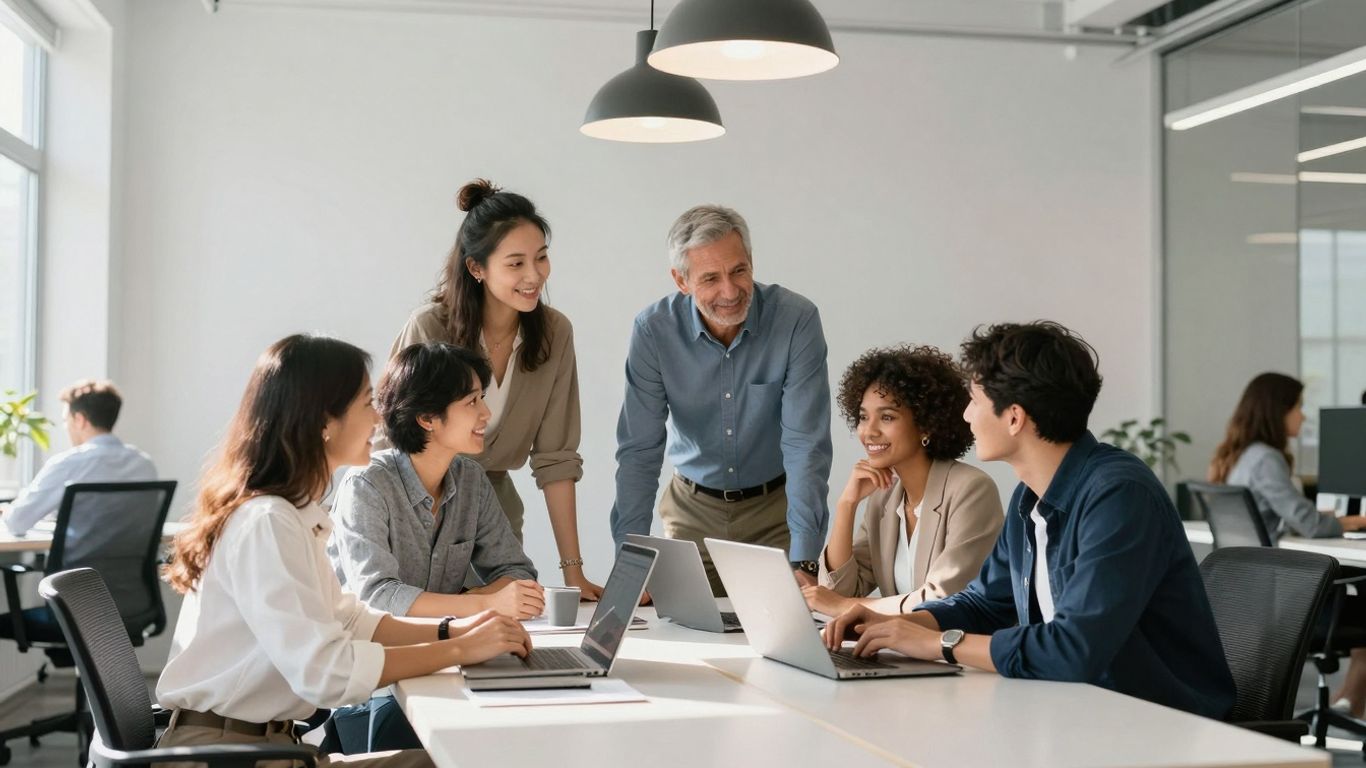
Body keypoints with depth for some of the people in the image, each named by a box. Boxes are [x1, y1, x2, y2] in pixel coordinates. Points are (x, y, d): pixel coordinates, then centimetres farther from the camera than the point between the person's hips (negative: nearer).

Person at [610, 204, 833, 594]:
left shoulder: (797, 320, -20)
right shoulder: (653, 329, -15)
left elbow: (806, 446, -22)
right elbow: (639, 451, -13)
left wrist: (803, 562, -30)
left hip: (775, 507, -1)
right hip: (693, 510, 1)